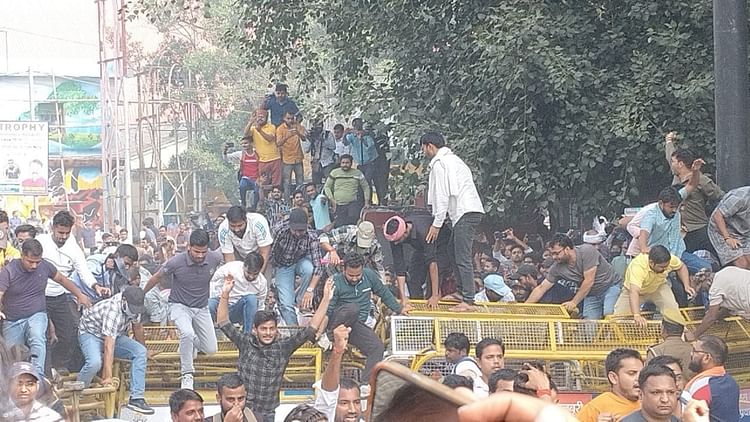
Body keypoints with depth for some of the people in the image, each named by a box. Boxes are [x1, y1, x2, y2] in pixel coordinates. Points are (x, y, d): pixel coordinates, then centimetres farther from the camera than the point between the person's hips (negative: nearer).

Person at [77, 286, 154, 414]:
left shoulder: (133, 305, -13)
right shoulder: (112, 310, -37)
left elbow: (137, 327, 9)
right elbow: (109, 347, -40)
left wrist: (144, 349, 22)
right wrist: (108, 377, -42)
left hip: (114, 336, 7)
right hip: (91, 333, -7)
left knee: (140, 352, -15)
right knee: (95, 363, -37)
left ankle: (136, 398, -15)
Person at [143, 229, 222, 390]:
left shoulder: (215, 258, -16)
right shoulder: (177, 262, -23)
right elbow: (156, 277, -4)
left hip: (201, 308, 4)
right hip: (179, 305, -4)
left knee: (211, 350, 3)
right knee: (188, 334, -34)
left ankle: (188, 344, 38)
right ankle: (186, 375, -18)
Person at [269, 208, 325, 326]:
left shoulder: (312, 237, -28)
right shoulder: (279, 231, -28)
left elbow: (317, 266, -31)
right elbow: (270, 255, -19)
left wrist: (310, 290, -42)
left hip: (301, 261, 0)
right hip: (283, 266, 0)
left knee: (309, 269, -35)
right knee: (286, 304, -15)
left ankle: (300, 300, -11)